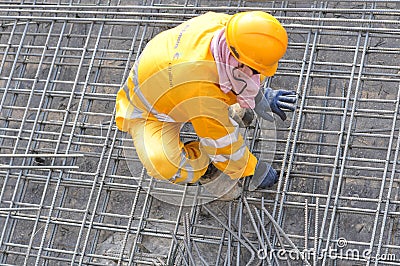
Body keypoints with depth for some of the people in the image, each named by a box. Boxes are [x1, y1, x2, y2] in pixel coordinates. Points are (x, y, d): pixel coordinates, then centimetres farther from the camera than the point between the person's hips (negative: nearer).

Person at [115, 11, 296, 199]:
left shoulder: (220, 22, -29)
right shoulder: (205, 96, -45)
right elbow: (224, 146, -26)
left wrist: (259, 97, -5)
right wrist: (256, 171, -11)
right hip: (148, 112, -7)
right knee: (165, 167, -32)